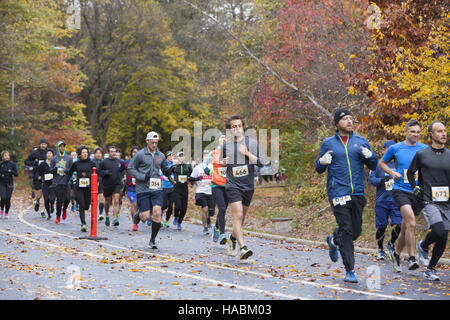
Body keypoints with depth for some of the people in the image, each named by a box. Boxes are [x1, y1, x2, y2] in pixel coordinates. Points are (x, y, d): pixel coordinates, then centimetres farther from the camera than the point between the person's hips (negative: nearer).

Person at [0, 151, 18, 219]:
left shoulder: (12, 164, 2)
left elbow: (16, 174, 0)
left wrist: (11, 171, -18)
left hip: (9, 184, 0)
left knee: (8, 199, -1)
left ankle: (6, 213, 14)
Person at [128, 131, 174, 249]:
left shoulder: (161, 155, 10)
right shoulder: (140, 154, -3)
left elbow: (165, 168, 23)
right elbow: (130, 169, -1)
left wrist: (167, 171, -1)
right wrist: (142, 177, -14)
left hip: (157, 189, 3)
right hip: (143, 190, -3)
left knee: (157, 214, -10)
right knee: (145, 216, -5)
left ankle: (153, 240, 5)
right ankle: (137, 215, 34)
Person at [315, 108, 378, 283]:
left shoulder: (361, 141, 11)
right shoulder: (328, 143, 6)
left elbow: (373, 166, 13)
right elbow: (319, 169, 11)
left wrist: (370, 156, -9)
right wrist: (322, 161, -12)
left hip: (358, 193, 3)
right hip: (338, 192, -3)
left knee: (356, 230, 6)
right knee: (346, 230, -10)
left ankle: (333, 241, 38)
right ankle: (350, 271, -4)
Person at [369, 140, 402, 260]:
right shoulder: (378, 164, 2)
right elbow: (371, 179, -4)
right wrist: (381, 180, -20)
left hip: (396, 201, 1)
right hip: (381, 201, -1)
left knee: (398, 225, -11)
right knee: (381, 228, 1)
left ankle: (391, 244, 17)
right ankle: (380, 250, 23)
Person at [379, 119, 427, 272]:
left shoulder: (425, 149, 5)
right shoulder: (395, 148, 2)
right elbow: (382, 163, 16)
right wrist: (392, 173, -2)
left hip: (417, 192, 3)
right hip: (400, 190, -3)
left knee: (406, 227, 11)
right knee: (411, 222, -23)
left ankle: (396, 254, 33)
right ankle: (412, 259, -22)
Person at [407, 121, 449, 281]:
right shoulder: (421, 154, 1)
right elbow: (410, 172, 15)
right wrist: (415, 188, 4)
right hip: (429, 202, -4)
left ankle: (430, 269, 19)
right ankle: (423, 246, 9)